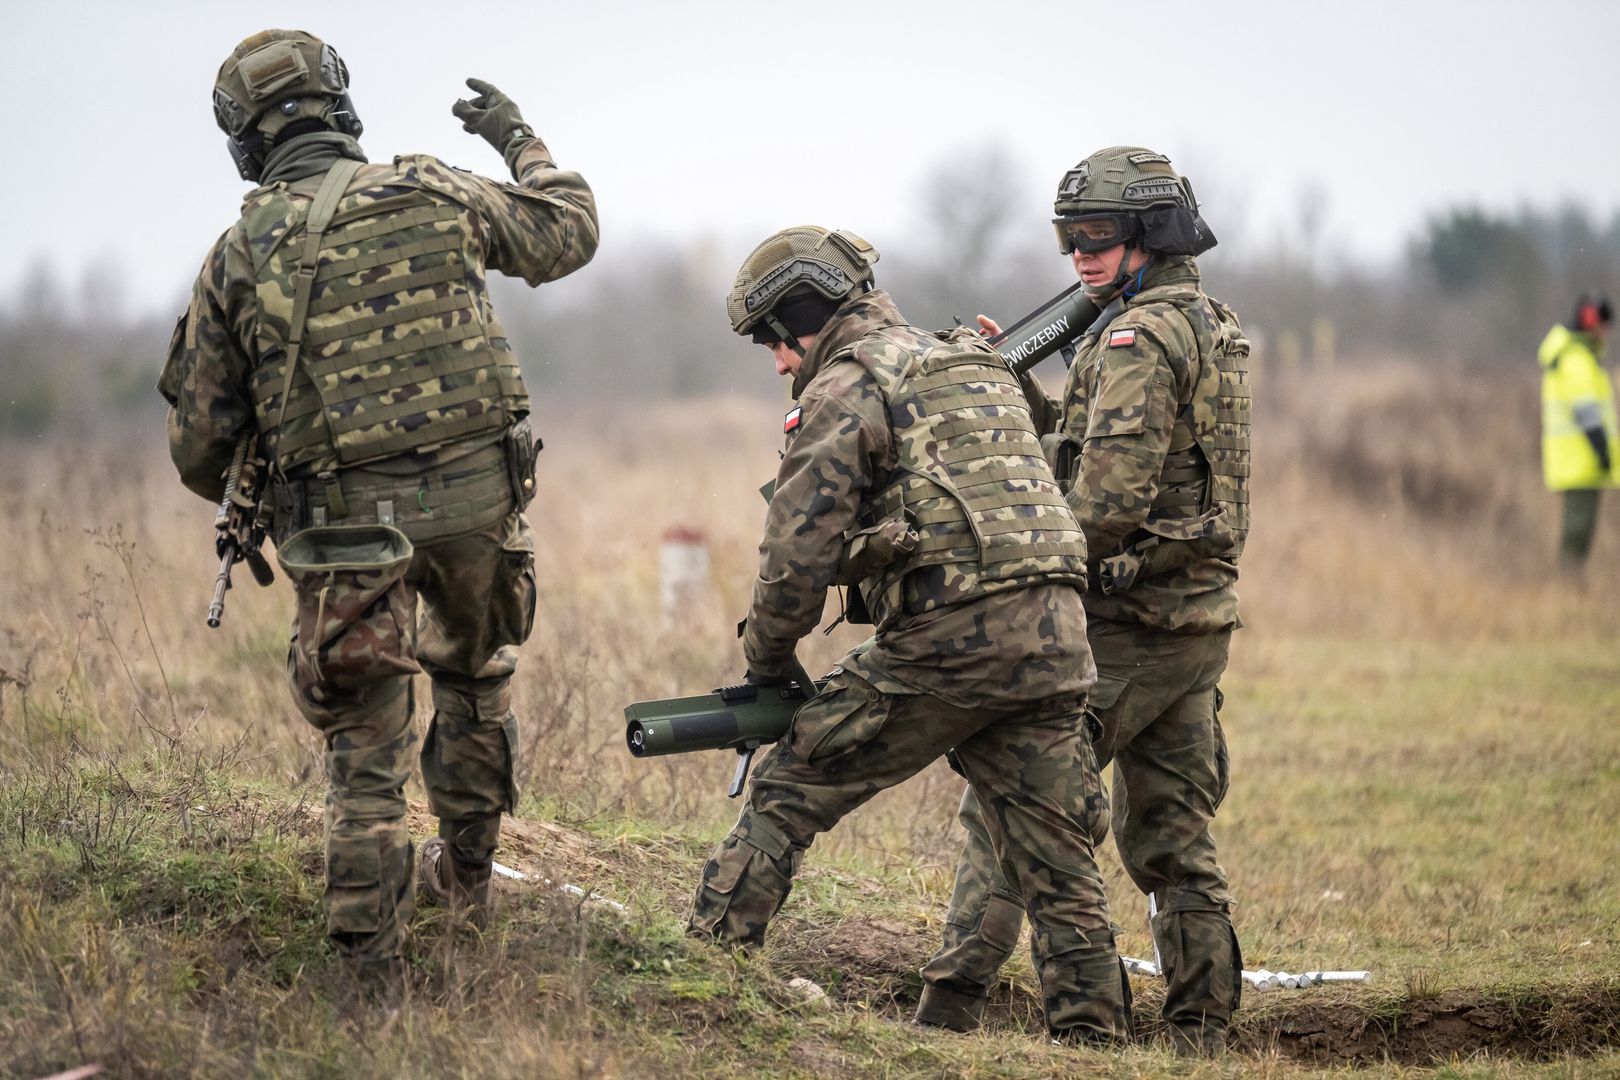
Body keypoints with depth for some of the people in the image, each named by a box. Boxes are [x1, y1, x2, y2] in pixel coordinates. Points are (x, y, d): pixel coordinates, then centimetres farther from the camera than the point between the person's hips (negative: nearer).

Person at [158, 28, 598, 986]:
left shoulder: (240, 256, -2)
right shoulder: (436, 195, 0)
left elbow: (199, 444, 2)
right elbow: (569, 235, 18)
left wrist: (239, 497, 25)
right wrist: (522, 142, 34)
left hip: (346, 521, -2)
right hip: (476, 493, 2)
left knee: (366, 737, 9)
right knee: (475, 674, 28)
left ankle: (371, 946, 5)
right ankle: (465, 871, 40)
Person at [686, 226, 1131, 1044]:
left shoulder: (849, 385, -1)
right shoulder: (980, 367, 26)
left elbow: (801, 545, -6)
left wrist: (767, 654, 8)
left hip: (948, 638, -7)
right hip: (1053, 637, 7)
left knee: (790, 792, 6)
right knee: (1059, 867, 9)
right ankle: (1094, 1038, 7)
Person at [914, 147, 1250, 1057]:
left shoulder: (1138, 337, -15)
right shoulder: (1212, 324, 16)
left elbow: (1111, 494, -22)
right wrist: (1019, 386, 13)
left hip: (1129, 620, -9)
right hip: (1201, 616, 9)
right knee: (1172, 833, 12)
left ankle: (954, 1002, -5)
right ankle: (1203, 1031, 12)